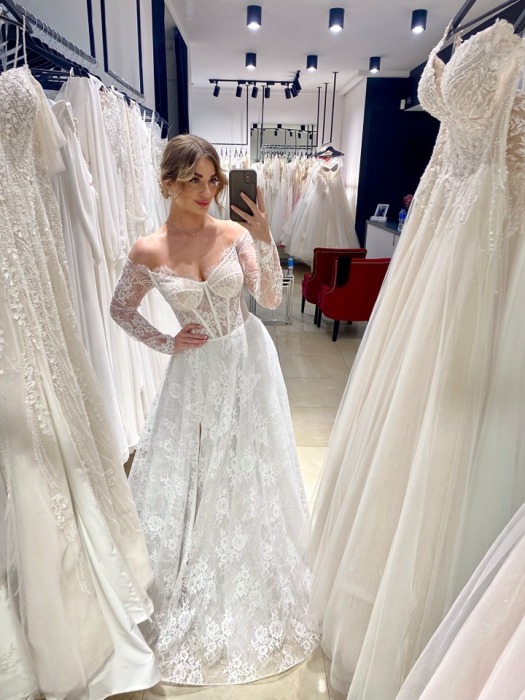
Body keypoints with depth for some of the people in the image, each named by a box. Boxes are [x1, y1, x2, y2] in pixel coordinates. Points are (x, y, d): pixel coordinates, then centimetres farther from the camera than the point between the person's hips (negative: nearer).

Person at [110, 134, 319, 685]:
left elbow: (270, 298, -13)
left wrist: (264, 239, -24)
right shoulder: (147, 252, -8)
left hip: (248, 361, 1)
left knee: (250, 468, 15)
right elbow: (120, 310, 6)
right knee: (193, 470, 13)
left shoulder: (235, 233, -7)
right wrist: (165, 344, -3)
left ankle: (254, 572, 44)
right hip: (196, 370, -1)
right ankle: (198, 587, 40)